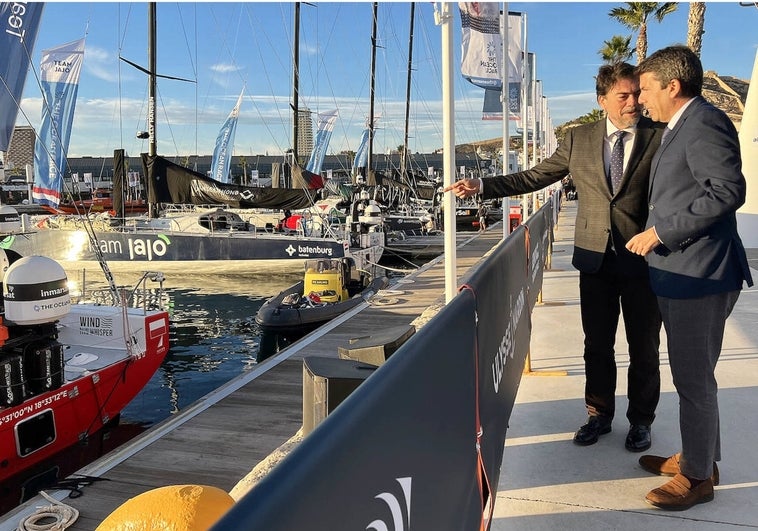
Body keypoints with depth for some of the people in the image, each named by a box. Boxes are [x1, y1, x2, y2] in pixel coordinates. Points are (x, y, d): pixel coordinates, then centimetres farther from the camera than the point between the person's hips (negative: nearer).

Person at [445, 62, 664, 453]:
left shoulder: (661, 138, -3)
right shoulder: (579, 139, 5)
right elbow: (534, 178, 7)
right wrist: (481, 185, 0)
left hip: (643, 260, -2)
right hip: (596, 259, 3)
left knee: (644, 348, 11)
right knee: (597, 346, 14)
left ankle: (641, 420, 30)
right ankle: (600, 415, 33)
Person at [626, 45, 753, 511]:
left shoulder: (704, 123, -16)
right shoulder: (683, 126, 17)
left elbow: (728, 191, -26)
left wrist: (662, 232, -22)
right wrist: (656, 233, 18)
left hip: (699, 275, -11)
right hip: (682, 273, 11)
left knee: (693, 379, 1)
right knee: (694, 375, 20)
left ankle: (698, 476, 15)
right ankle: (700, 456, 35)